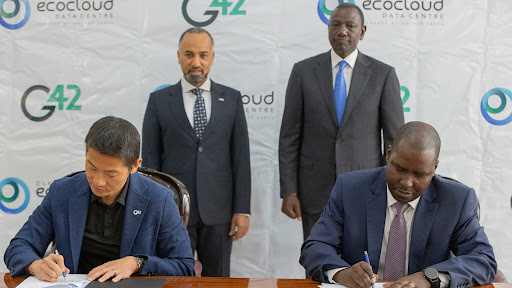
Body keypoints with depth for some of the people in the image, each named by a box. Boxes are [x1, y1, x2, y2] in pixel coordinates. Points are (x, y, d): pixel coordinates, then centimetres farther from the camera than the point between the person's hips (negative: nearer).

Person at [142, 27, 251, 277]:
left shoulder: (231, 98, 5)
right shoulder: (159, 100, 3)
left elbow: (241, 156, 2)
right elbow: (150, 160, 2)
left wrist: (242, 209, -2)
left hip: (218, 212, 1)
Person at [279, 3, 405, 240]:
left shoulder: (382, 74, 0)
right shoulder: (303, 71, 2)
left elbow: (394, 138, 1)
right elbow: (289, 137, 1)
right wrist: (288, 191, -3)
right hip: (316, 191, 1)